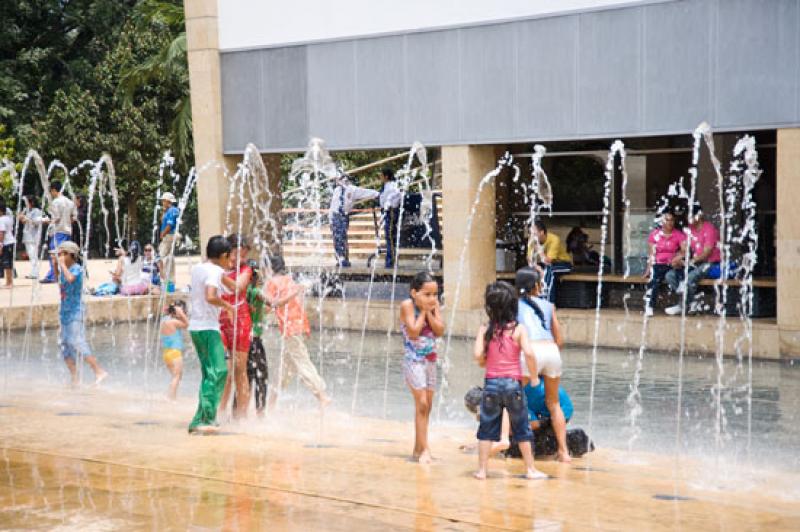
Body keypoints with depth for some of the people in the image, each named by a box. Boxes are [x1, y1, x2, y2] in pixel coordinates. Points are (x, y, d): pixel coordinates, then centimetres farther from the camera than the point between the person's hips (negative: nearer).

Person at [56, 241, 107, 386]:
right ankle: (74, 379, 12)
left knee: (77, 342, -16)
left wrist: (62, 264, -20)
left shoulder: (77, 269, -13)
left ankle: (99, 371, -15)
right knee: (64, 344, 8)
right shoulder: (63, 269, 11)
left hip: (75, 310, -9)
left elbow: (70, 278, -33)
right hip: (65, 311, 9)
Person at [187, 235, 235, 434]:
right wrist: (227, 305, -12)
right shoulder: (215, 271, -11)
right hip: (208, 328, -9)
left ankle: (206, 418, 17)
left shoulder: (197, 268, 15)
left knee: (209, 373, 16)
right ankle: (202, 420, -16)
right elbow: (210, 297, -26)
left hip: (195, 326, 9)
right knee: (218, 372, -9)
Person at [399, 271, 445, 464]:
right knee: (421, 403, -13)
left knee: (427, 405, 9)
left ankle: (417, 450, 19)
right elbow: (413, 332, -20)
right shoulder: (407, 305, -12)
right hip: (414, 360, -6)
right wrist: (422, 311, -14)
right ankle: (424, 449, -11)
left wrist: (429, 312, -12)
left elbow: (440, 331, -6)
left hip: (430, 359, 6)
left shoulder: (434, 306, 3)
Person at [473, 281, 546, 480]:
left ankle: (481, 469, 9)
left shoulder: (485, 330, -3)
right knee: (522, 429, 11)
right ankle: (530, 469, 16)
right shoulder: (519, 329, -6)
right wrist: (534, 375, -4)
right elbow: (528, 353, -18)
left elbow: (477, 354, -14)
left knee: (487, 428, 10)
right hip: (513, 382, -1)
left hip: (491, 383, 1)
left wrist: (484, 363, 9)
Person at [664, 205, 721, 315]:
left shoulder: (709, 229, -15)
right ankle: (690, 303, -13)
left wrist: (688, 262, -24)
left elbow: (706, 254, -19)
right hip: (695, 262, 8)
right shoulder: (690, 229, 8)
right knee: (670, 275, -10)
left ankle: (683, 306, -13)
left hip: (710, 263, -8)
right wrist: (678, 258, -15)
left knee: (690, 277, -34)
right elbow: (685, 250, 7)